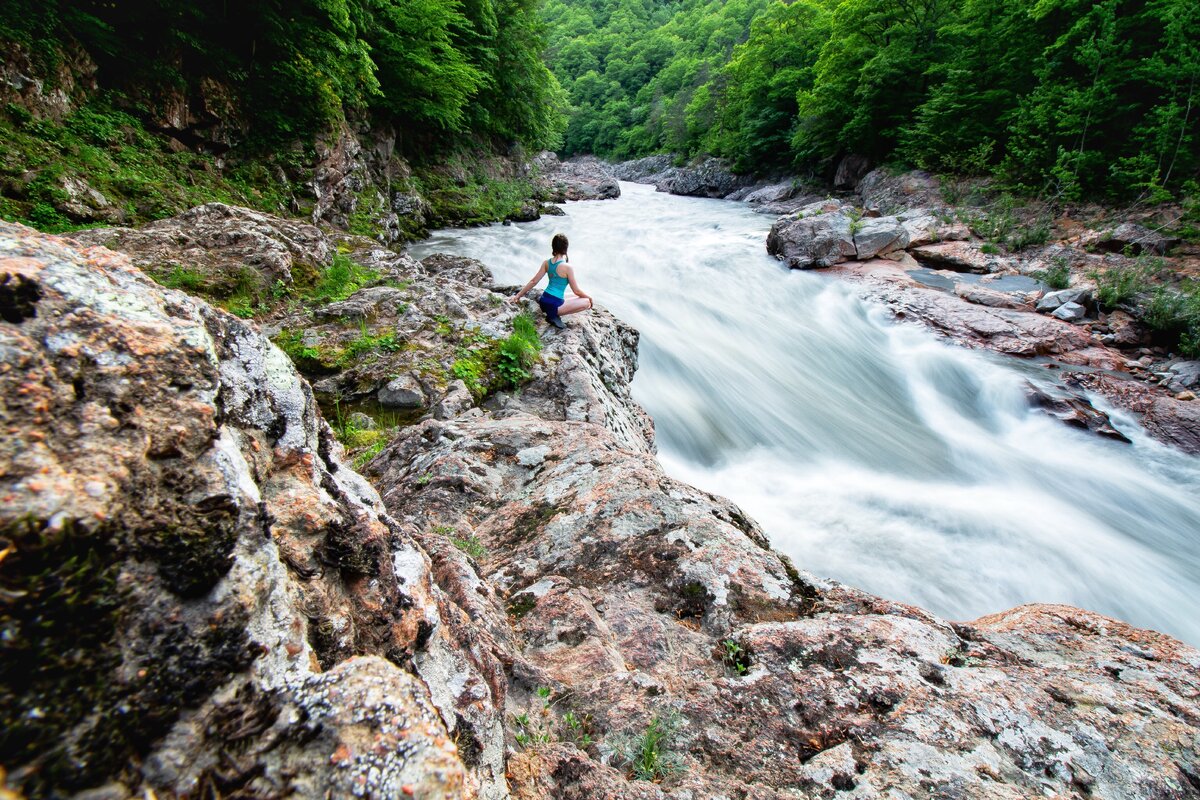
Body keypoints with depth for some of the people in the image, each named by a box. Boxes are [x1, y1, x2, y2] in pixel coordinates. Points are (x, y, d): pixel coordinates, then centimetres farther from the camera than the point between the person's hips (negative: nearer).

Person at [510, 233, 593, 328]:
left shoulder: (547, 262, 5)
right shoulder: (568, 267, -13)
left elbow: (533, 281, 10)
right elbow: (576, 291, -5)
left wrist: (518, 296, 20)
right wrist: (588, 296, 15)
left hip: (543, 301, 8)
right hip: (554, 305, -8)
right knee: (587, 302, -1)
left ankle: (552, 313, 7)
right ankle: (555, 314, -7)